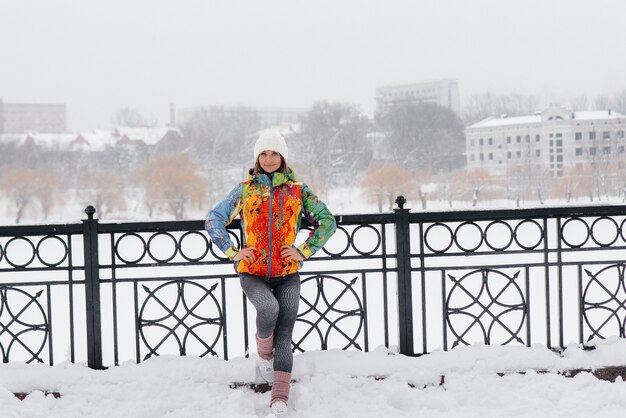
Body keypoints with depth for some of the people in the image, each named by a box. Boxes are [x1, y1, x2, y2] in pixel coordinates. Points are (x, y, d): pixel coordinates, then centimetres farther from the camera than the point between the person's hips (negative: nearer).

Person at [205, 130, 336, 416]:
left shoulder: (298, 191, 6)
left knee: (284, 336, -8)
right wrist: (232, 252, 2)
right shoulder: (245, 191, 7)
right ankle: (263, 354, 0)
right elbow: (214, 219, 13)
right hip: (252, 273, -1)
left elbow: (327, 221, 8)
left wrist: (304, 251, -2)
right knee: (269, 308, -30)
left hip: (286, 274, 1)